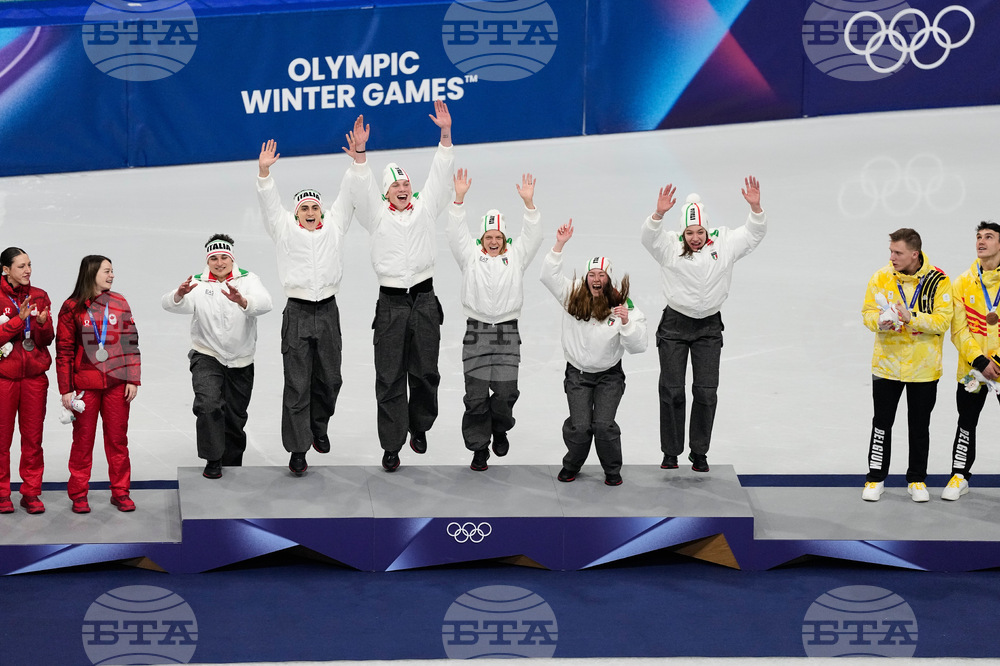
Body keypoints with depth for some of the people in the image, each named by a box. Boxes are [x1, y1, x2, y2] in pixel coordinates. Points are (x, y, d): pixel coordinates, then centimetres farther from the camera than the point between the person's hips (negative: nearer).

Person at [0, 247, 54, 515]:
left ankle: (31, 493, 12)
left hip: (35, 375, 3)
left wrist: (43, 324, -15)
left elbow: (48, 339, 5)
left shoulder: (39, 296, 6)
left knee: (33, 437, 4)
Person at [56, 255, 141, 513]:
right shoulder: (72, 308, -1)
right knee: (83, 439, 4)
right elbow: (64, 351, -1)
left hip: (117, 383, 2)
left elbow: (131, 343, 7)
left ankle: (120, 492, 15)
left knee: (117, 438, 6)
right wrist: (66, 389, -4)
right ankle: (78, 494, 13)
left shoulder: (119, 303, 6)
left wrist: (133, 380, 2)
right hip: (85, 384, -2)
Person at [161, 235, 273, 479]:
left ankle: (232, 464, 31)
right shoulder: (198, 284, -4)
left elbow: (264, 304, -25)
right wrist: (180, 294, -44)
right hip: (207, 356, -1)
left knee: (235, 418, 11)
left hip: (241, 362, 1)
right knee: (208, 404, -23)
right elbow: (168, 304, -20)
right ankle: (212, 461, -11)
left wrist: (241, 301, -45)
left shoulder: (247, 280, -5)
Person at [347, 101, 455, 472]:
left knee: (425, 372, 10)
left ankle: (419, 427, 31)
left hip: (424, 299, 2)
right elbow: (363, 189, -9)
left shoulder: (424, 209, 10)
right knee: (390, 377, -2)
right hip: (391, 302, -2)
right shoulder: (377, 215, 6)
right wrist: (359, 153, -25)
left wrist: (445, 134, -9)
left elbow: (440, 176, 2)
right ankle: (391, 445, 2)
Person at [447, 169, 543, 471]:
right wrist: (459, 198, -16)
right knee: (476, 394, -2)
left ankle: (500, 429, 25)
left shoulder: (515, 257, 9)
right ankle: (479, 448, 9)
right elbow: (456, 233, -4)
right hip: (476, 331, 0)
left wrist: (529, 203, -15)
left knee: (505, 392, -4)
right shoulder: (471, 256, 7)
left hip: (507, 332, 1)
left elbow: (532, 237, -3)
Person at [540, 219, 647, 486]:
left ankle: (613, 470, 14)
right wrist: (559, 245, -20)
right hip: (577, 374, 1)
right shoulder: (573, 296, -5)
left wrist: (626, 322, -33)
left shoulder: (622, 306, -11)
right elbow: (549, 275, -12)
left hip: (609, 376, -1)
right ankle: (571, 466, 20)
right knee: (580, 426, -8)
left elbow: (638, 346, -16)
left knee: (603, 425, -11)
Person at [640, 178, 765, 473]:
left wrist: (755, 207, -24)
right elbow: (649, 236, -23)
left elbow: (753, 233, -5)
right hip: (674, 325, -1)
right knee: (671, 390, 3)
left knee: (706, 391, 2)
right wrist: (659, 213, -43)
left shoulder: (723, 244, -2)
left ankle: (699, 452, 14)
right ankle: (670, 452, 14)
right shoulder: (670, 247, -7)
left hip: (709, 327, 1)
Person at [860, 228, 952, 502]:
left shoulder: (938, 280, -11)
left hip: (924, 367, -1)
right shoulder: (881, 278, -5)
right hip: (887, 363, 1)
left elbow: (942, 321, -14)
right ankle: (876, 478, 19)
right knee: (882, 422, 7)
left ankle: (917, 479, 25)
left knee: (920, 426, 11)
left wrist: (910, 318, -27)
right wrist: (880, 321, -23)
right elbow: (868, 313, -1)